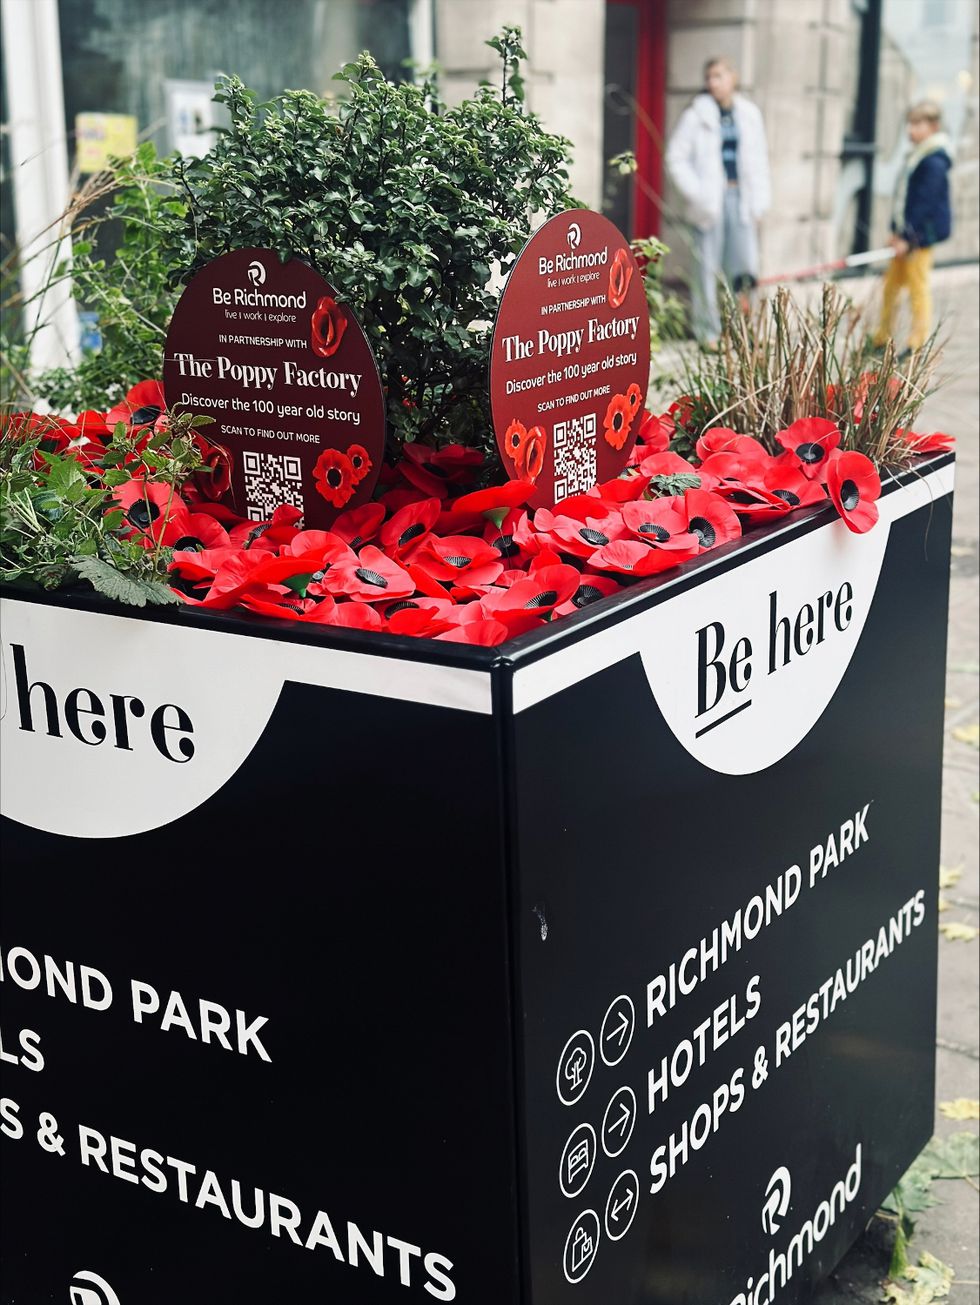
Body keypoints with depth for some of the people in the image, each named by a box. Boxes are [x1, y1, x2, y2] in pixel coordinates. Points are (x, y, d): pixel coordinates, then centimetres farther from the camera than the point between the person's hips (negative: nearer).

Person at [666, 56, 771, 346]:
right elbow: (676, 157, -3)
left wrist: (759, 199, 6)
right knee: (707, 267, 0)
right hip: (710, 199, -3)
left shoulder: (749, 114, 10)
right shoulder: (697, 114, -1)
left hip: (740, 197, 3)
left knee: (746, 266, -2)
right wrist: (695, 193, -11)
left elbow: (758, 159, 15)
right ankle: (708, 331, 9)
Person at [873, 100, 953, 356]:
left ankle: (918, 345, 5)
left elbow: (926, 203, -22)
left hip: (922, 234, -10)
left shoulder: (934, 162, -19)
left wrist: (907, 237, -23)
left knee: (918, 287, -2)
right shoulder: (917, 157, 12)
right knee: (891, 283, 14)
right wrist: (898, 232, 15)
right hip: (907, 232, 10)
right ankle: (882, 338, 24)